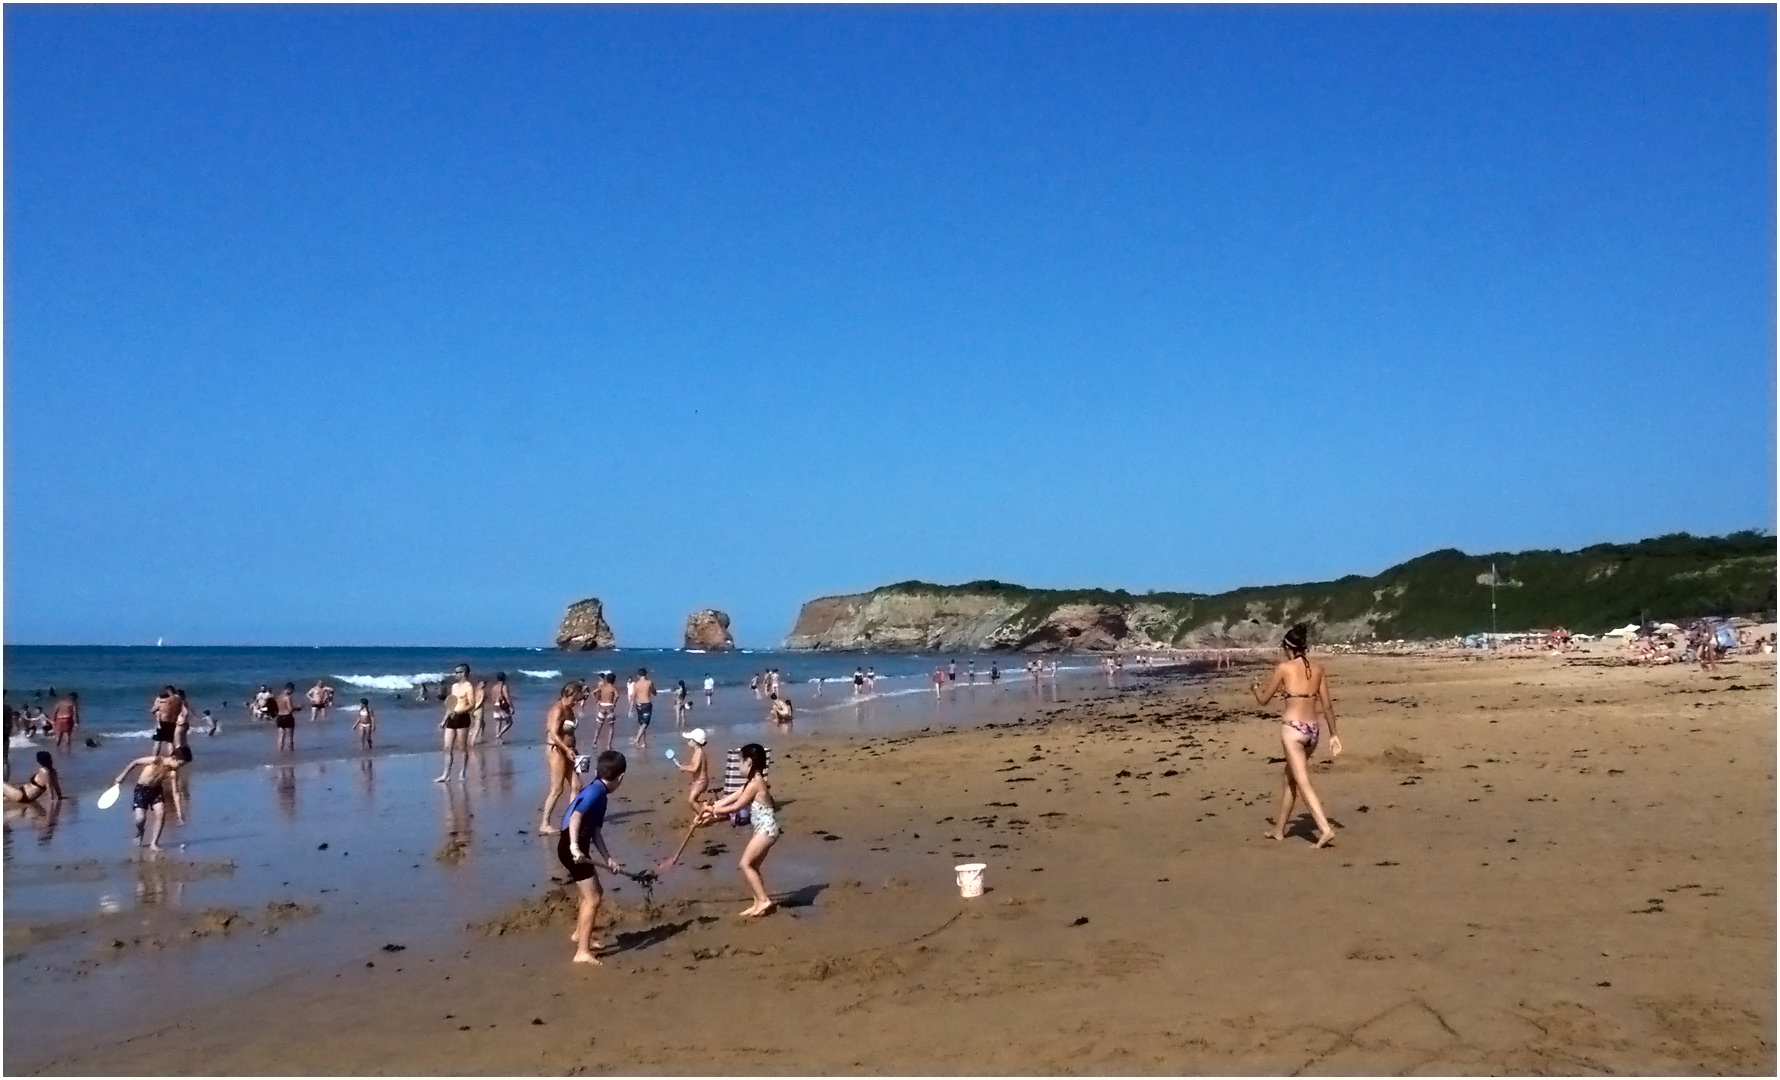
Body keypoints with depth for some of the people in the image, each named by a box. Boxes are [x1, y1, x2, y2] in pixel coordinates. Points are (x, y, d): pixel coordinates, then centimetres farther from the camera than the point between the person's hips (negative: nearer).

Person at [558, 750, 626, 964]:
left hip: (578, 848, 10)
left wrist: (608, 859, 17)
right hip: (572, 848, -10)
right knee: (592, 899, -8)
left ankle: (579, 935, 40)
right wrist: (574, 846, -37)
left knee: (595, 893, 23)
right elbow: (575, 816, -29)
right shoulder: (595, 791, -15)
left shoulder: (599, 793, 15)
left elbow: (596, 832, 17)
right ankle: (582, 953, -6)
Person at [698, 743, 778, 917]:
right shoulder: (753, 781, 13)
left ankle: (763, 901, -6)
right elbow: (731, 797, 15)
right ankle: (759, 902, 17)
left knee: (745, 864, -8)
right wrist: (712, 808, 9)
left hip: (766, 828, -10)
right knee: (752, 866, 13)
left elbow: (736, 806, -13)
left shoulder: (755, 783, -19)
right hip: (764, 829, 10)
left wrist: (713, 811, -1)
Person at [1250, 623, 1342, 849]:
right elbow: (1327, 705, 9)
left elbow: (1264, 699, 4)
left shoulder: (1284, 667, -5)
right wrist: (1333, 734, 16)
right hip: (1313, 729, 6)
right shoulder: (1318, 669, 8)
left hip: (1293, 727, -6)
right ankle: (1279, 828, 29)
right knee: (1288, 776, 20)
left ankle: (1325, 829, -19)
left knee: (1303, 783, -6)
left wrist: (1255, 687, 25)